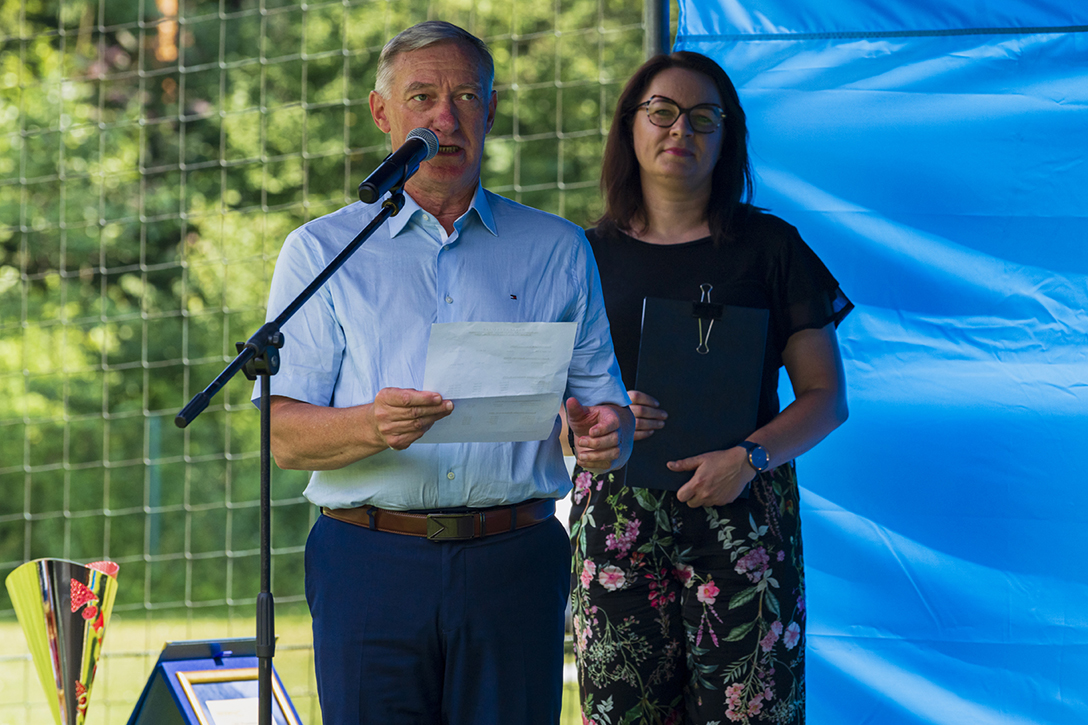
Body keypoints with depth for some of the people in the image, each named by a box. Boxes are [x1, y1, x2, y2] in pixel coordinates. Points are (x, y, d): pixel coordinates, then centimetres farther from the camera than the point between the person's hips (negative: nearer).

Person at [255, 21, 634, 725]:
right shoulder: (322, 251, 10)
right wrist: (371, 425, -21)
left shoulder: (558, 250, 16)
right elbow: (287, 435, 1)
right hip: (372, 564, -1)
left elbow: (600, 397, 13)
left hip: (515, 564, 1)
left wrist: (610, 432, -12)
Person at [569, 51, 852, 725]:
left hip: (741, 511, -1)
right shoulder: (593, 255, 13)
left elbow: (826, 396, 5)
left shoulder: (769, 247, 8)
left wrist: (750, 457, -12)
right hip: (617, 511, 1)